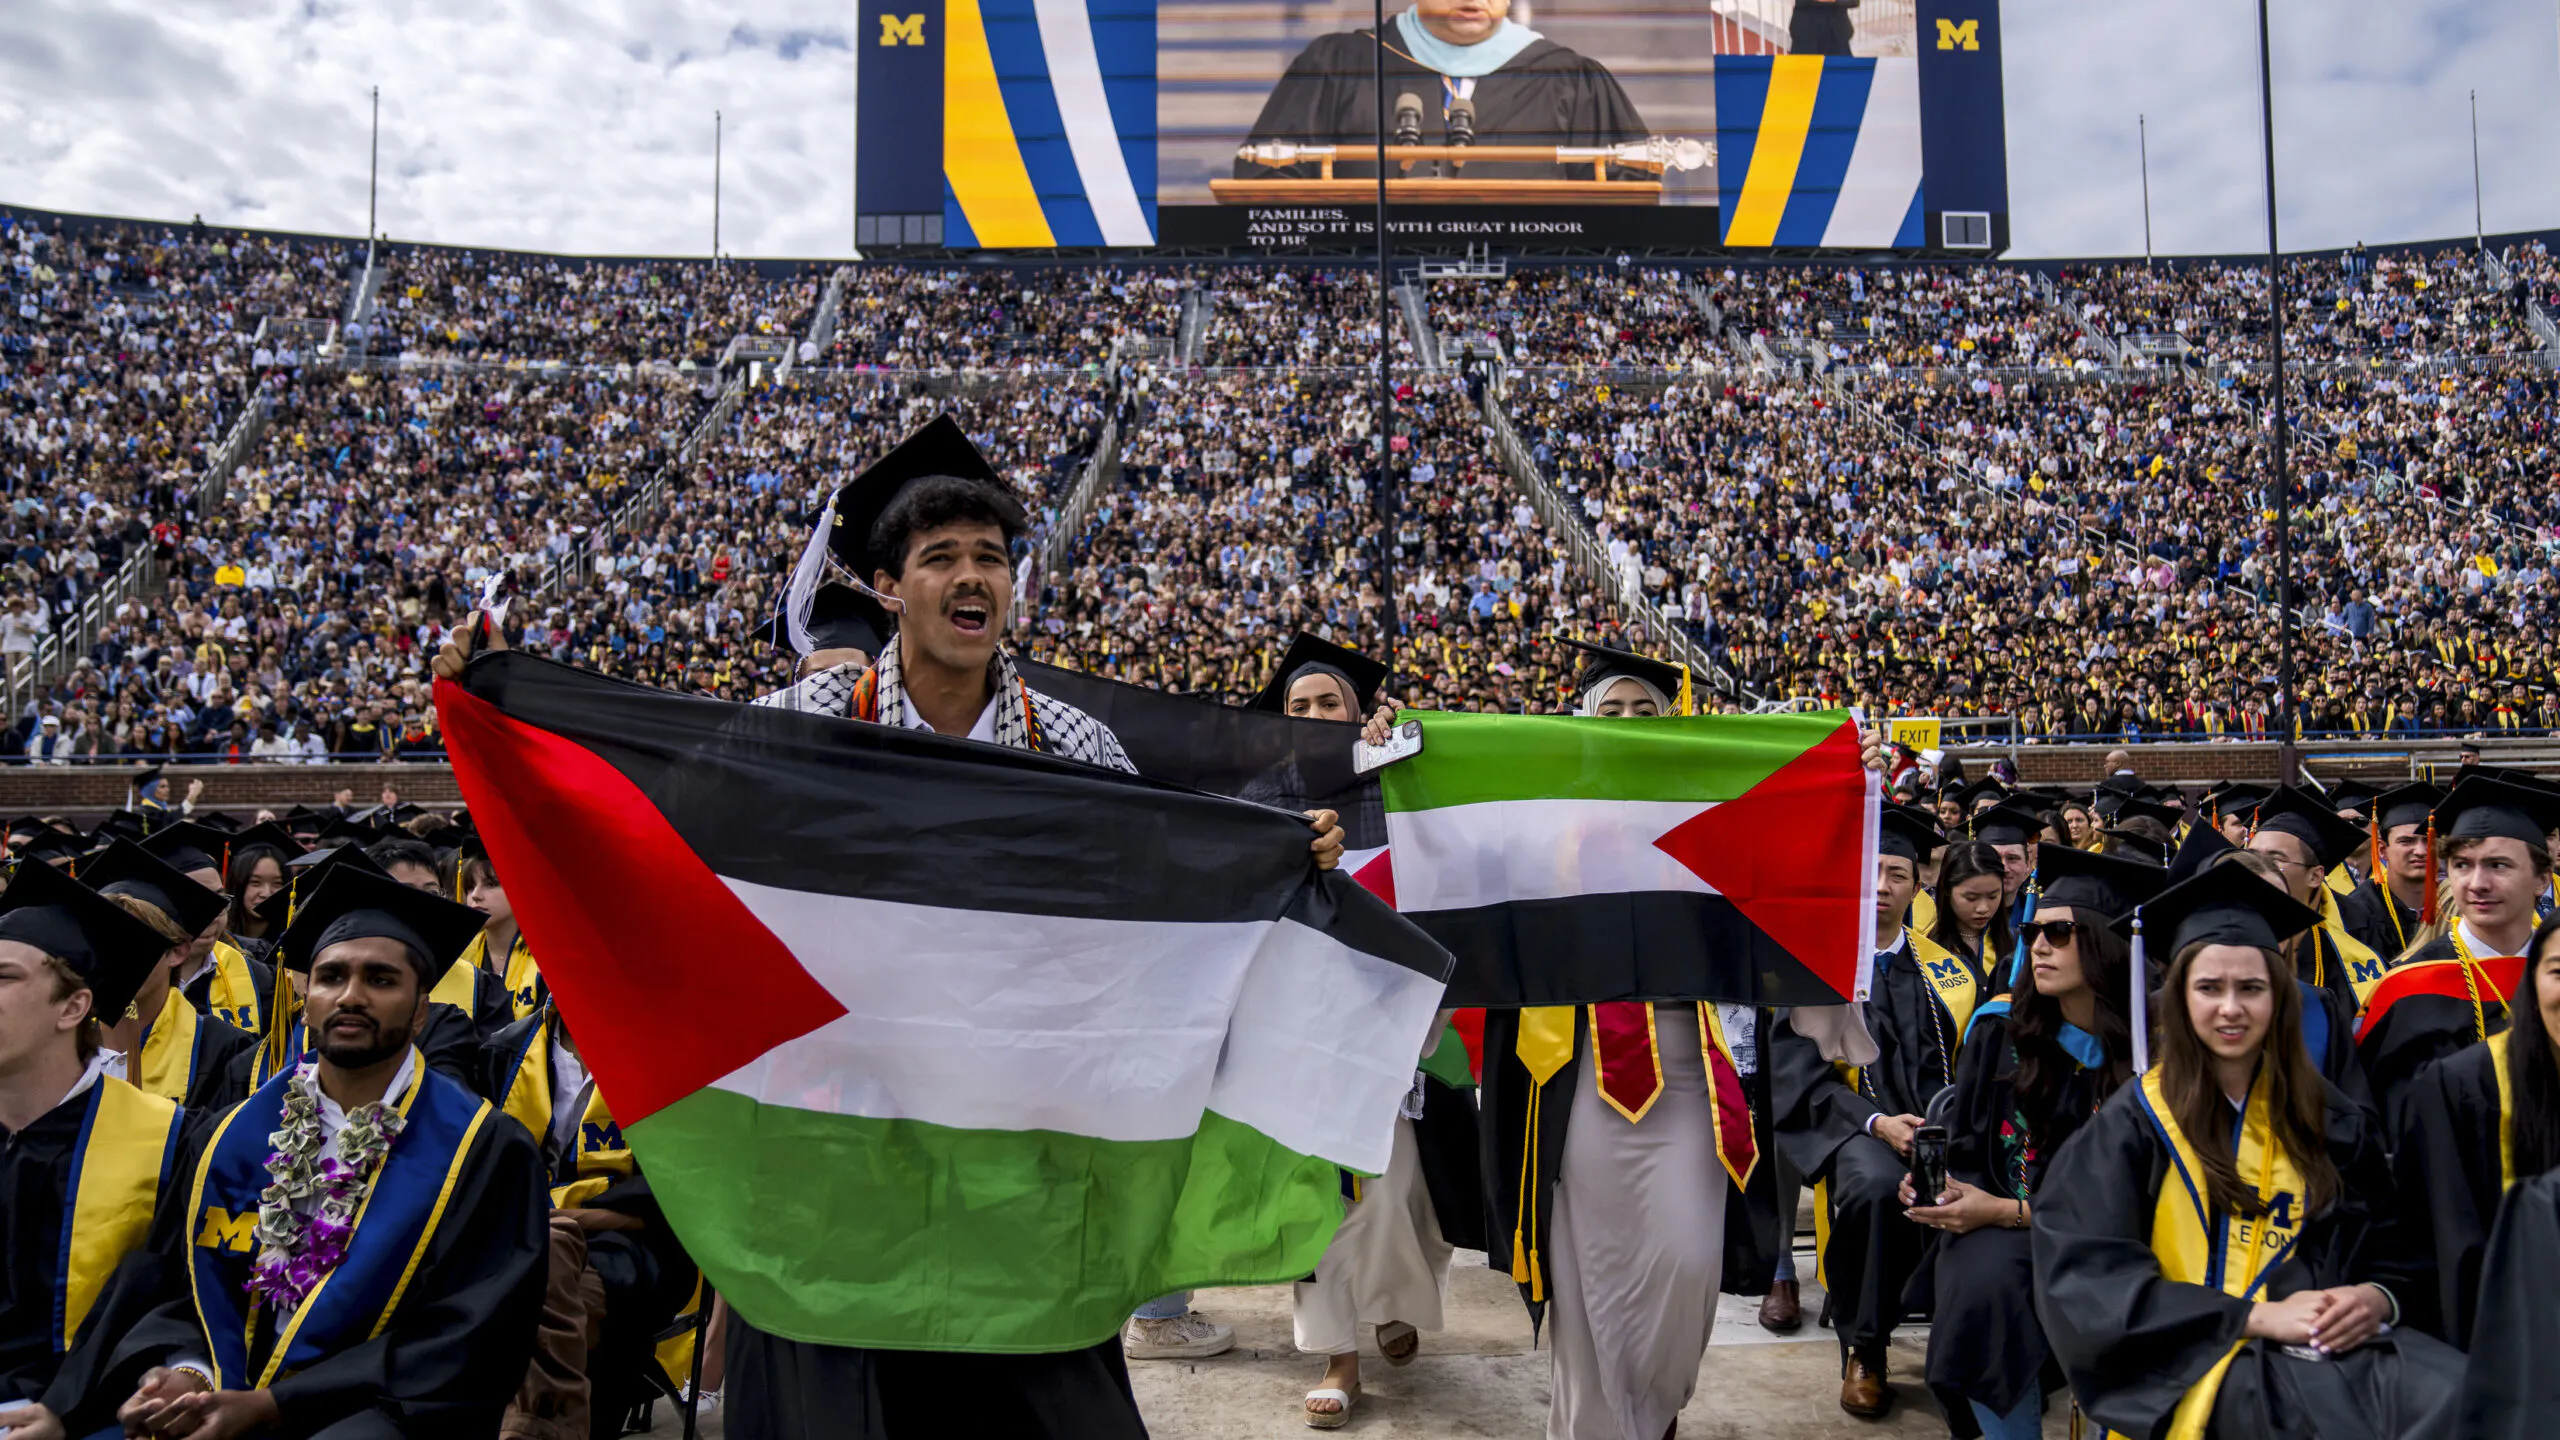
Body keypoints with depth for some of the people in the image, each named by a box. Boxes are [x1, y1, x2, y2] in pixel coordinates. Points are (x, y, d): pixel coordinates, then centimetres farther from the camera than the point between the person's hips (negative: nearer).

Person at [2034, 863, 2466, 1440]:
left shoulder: (2331, 1120, 14)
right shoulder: (2134, 1123, 0)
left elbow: (2390, 1253, 18)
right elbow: (2089, 1278, -7)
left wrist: (2375, 1300, -7)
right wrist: (2257, 1315, -15)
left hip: (2325, 1349, 4)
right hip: (2192, 1365, -4)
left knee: (2457, 1392, -28)